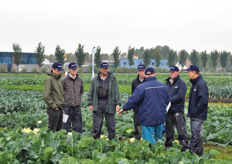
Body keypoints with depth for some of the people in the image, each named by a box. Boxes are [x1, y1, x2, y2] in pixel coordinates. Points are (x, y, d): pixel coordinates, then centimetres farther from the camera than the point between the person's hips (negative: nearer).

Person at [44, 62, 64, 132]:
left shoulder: (58, 79, 17)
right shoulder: (49, 79, -9)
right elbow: (46, 96, -16)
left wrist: (62, 106, 16)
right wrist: (53, 106, -16)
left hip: (60, 109, 8)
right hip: (53, 109, -8)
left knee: (59, 129, 12)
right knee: (52, 129, -5)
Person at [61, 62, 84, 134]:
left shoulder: (79, 79, 8)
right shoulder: (64, 80, -6)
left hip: (77, 106, 4)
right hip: (68, 106, -4)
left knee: (78, 124, 9)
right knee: (66, 124, -1)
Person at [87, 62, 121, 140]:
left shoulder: (113, 79, 6)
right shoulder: (95, 80, 10)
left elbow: (116, 92, 4)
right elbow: (91, 92, 12)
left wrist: (118, 104, -4)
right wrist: (90, 103, 5)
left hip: (109, 104, -1)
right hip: (98, 104, 1)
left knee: (111, 125, 3)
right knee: (96, 125, 3)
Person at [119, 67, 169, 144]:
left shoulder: (141, 87, -13)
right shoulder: (163, 86, 4)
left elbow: (133, 100, -12)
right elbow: (167, 101, 14)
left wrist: (124, 108, 2)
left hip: (147, 118, -5)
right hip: (160, 118, 5)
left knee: (149, 139, 1)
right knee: (159, 137, 17)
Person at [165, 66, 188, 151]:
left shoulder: (182, 84, -4)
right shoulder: (167, 83, 16)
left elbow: (180, 96, -14)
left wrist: (169, 100, -15)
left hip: (178, 111, -6)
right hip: (168, 110, 6)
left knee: (181, 129, -7)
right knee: (169, 129, 15)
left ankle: (185, 146, -2)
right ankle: (168, 145, 26)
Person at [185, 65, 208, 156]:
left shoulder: (201, 84, -16)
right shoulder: (194, 83, 15)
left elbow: (203, 100, -23)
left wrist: (196, 111, -19)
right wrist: (190, 111, 14)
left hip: (199, 116, -10)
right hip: (194, 115, 10)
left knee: (196, 136, -8)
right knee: (195, 134, 15)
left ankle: (192, 153, -6)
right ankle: (198, 153, 24)